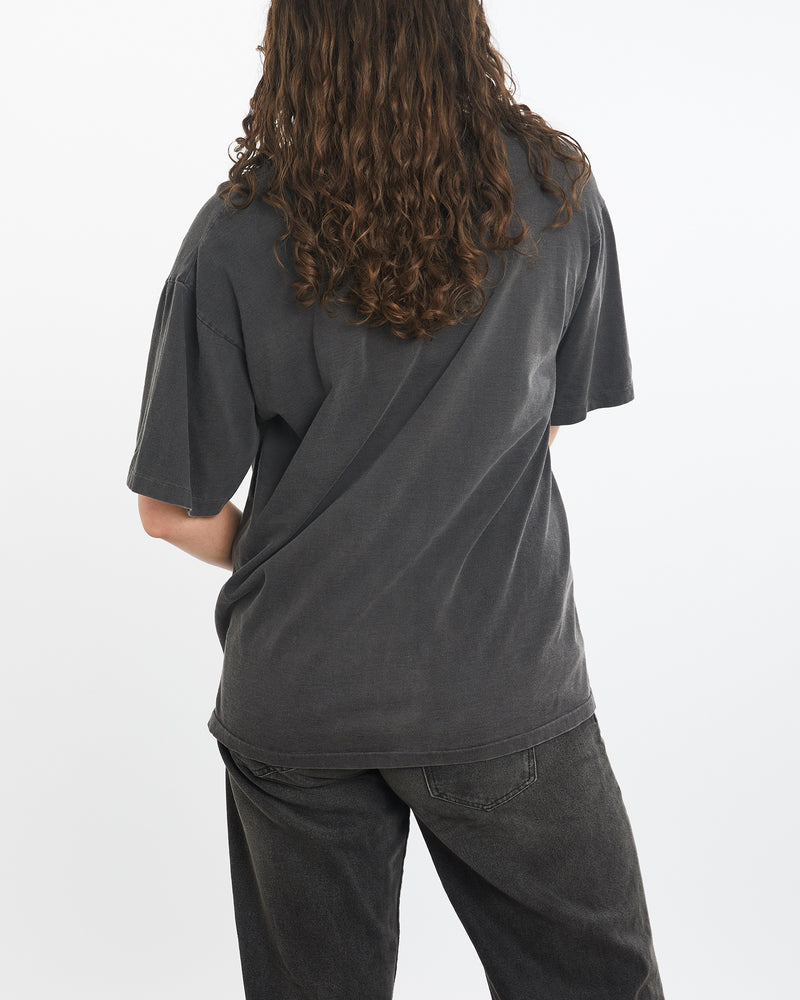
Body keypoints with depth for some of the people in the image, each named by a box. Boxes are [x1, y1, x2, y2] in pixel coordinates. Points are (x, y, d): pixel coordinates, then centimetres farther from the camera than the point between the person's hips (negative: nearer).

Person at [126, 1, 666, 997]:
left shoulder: (237, 236, -11)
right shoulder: (558, 190, -6)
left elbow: (173, 510, -6)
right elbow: (546, 422, 6)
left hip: (298, 698, 1)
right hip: (505, 681, 0)